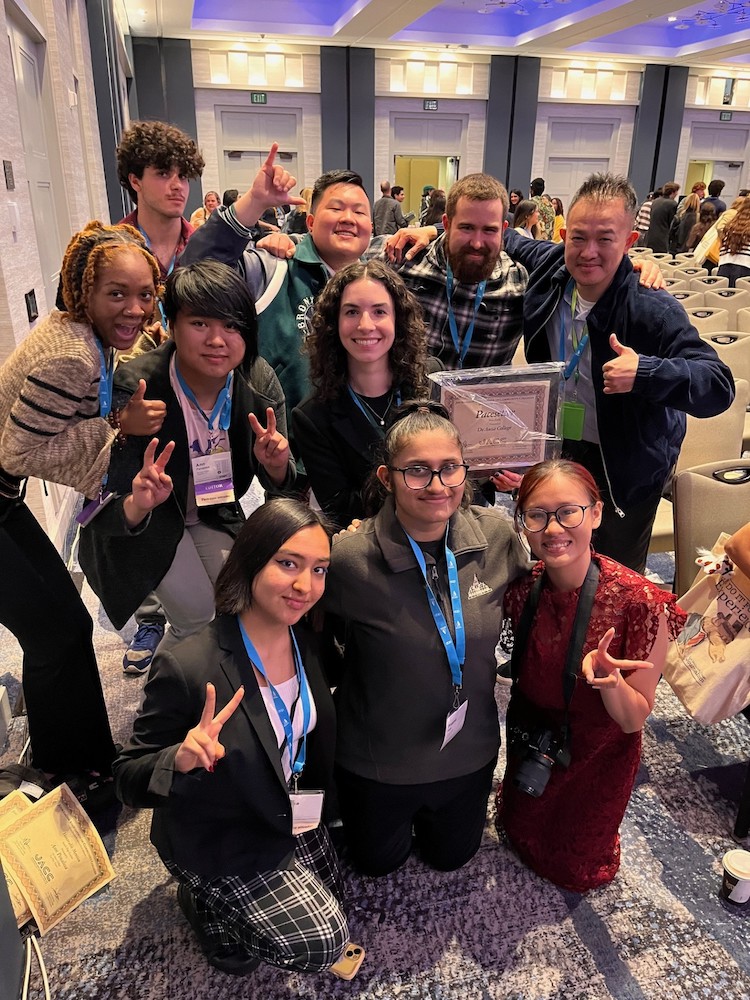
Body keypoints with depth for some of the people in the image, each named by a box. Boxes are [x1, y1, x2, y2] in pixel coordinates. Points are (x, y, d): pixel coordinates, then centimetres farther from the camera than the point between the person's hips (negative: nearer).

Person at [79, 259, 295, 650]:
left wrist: (277, 466, -35)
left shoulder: (259, 380, -20)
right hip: (137, 524, -4)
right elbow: (105, 514, -30)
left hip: (213, 513, 4)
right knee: (199, 620, -13)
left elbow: (282, 484, -10)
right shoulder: (133, 388, -32)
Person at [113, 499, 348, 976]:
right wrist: (181, 759, -42)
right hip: (219, 838, -6)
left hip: (295, 814, 6)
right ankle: (206, 904, 13)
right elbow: (130, 780, -24)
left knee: (331, 918, 21)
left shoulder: (309, 640, -15)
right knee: (321, 944, -9)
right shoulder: (186, 668, -33)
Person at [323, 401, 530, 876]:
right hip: (378, 760, -2)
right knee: (379, 861, 25)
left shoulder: (498, 534, -19)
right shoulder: (350, 558, -30)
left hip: (470, 749, 3)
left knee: (451, 856, 29)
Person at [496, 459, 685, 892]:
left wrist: (608, 681, -42)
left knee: (575, 867, 24)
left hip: (596, 758, -3)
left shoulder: (640, 602, -32)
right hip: (531, 746, 3)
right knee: (519, 828, 28)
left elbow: (634, 718, -23)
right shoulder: (523, 587, -19)